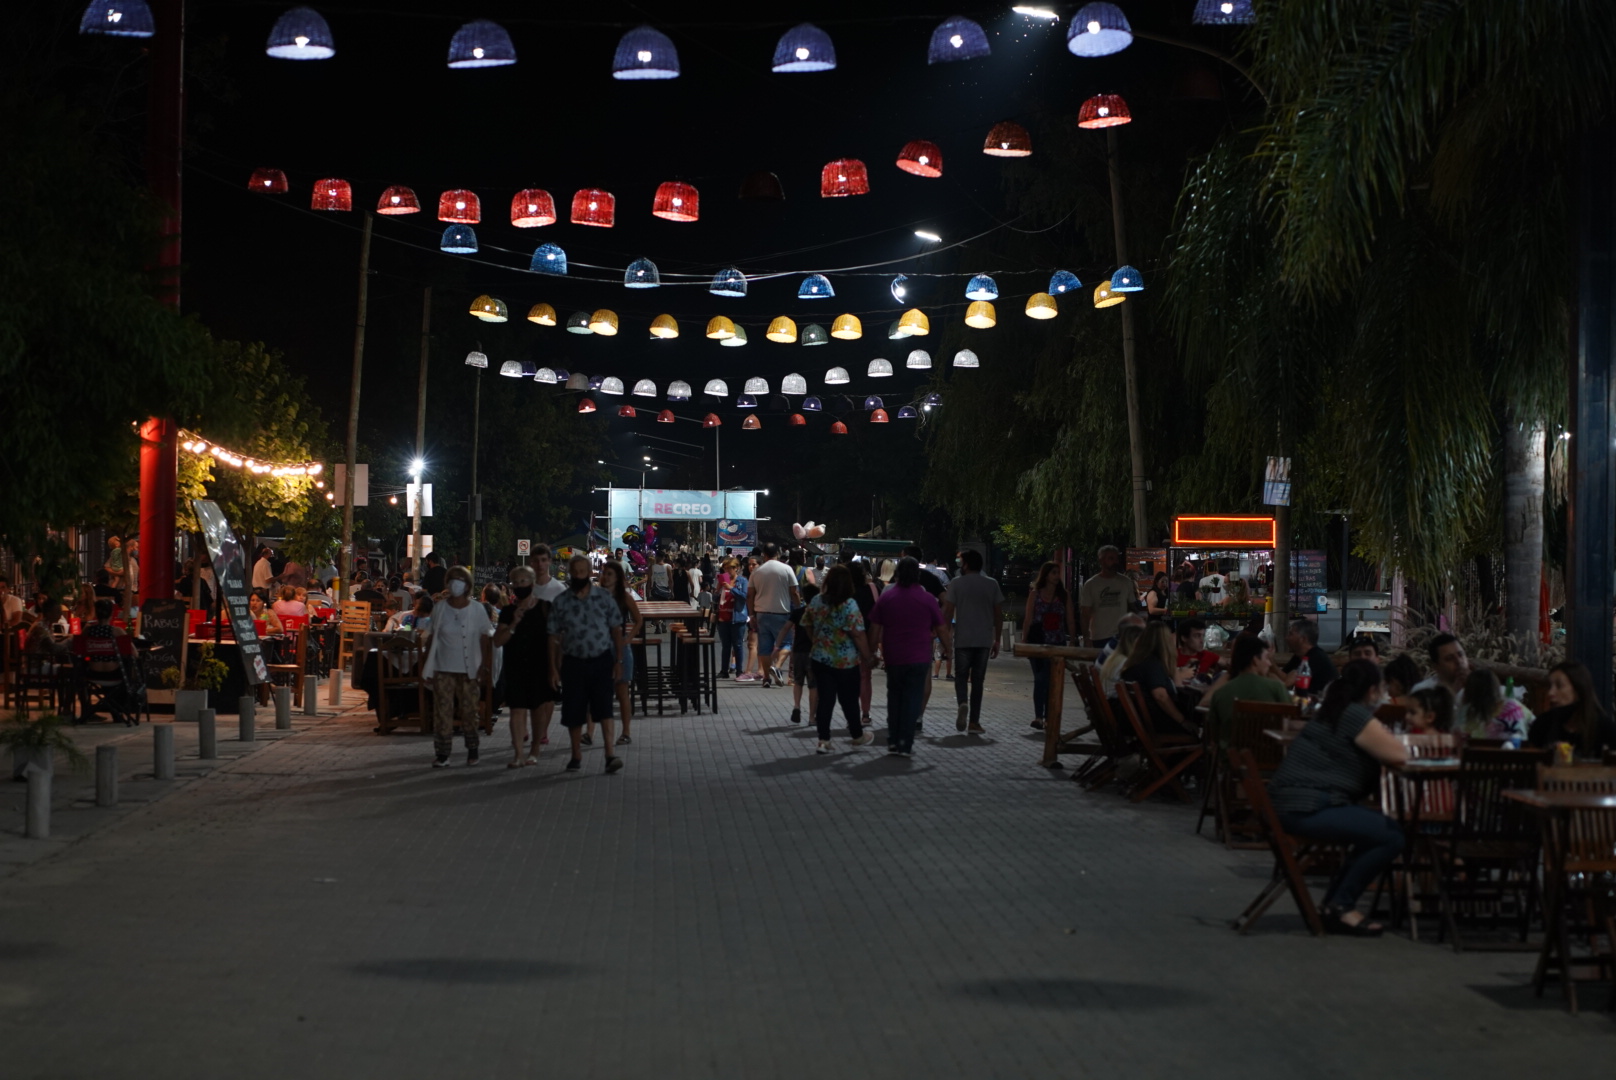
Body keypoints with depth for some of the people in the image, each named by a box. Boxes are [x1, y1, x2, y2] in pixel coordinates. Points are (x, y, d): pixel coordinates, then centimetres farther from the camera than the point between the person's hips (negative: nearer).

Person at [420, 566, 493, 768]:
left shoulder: (477, 610, -1)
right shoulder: (439, 609, 3)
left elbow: (485, 641, 2)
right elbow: (433, 639, 6)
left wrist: (485, 668, -4)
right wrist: (427, 667, 3)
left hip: (469, 670, -1)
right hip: (443, 670, 1)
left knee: (469, 711, 3)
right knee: (442, 711, -2)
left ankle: (472, 750, 17)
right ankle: (443, 754, 2)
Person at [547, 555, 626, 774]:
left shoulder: (604, 597, 1)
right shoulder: (561, 602, 2)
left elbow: (616, 629, 4)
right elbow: (554, 637, 4)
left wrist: (618, 661, -1)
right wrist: (553, 668, 0)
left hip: (602, 660, -1)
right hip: (573, 662, 1)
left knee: (604, 707, -10)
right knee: (573, 712, 5)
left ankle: (610, 754, -14)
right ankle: (576, 756, 19)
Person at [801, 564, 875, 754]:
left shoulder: (816, 601, -1)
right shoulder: (849, 605, -18)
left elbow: (807, 625, 11)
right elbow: (858, 633, -19)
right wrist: (867, 656, -8)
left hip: (820, 659, 4)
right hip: (846, 661, -4)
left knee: (825, 698, 7)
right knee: (849, 699, 12)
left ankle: (823, 740, 4)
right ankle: (857, 735, 29)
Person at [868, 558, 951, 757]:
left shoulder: (886, 597, 2)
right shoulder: (927, 599, -4)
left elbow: (875, 629, 2)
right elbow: (941, 628, 1)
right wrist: (947, 648, 15)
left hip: (892, 657, 2)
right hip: (918, 658, -2)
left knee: (894, 697, 16)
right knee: (912, 699, 2)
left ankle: (892, 741, 16)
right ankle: (905, 744, -1)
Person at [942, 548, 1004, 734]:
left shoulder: (956, 584, -3)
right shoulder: (992, 585, 5)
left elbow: (948, 613, -7)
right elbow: (999, 614, 6)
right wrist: (997, 640, 13)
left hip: (963, 640, -2)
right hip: (984, 640, 2)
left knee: (961, 676, 11)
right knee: (977, 679, 9)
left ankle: (962, 703, -19)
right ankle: (974, 721, 6)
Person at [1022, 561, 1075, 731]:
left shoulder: (1063, 595, 9)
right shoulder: (1035, 594, 4)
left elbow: (1069, 620, 9)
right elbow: (1028, 619, 2)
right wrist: (1023, 640, -3)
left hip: (1058, 643, 2)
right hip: (1038, 643, -2)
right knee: (1041, 678, -9)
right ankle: (1038, 716, -10)